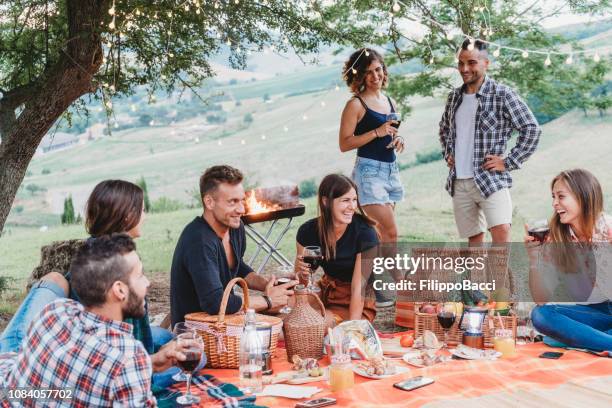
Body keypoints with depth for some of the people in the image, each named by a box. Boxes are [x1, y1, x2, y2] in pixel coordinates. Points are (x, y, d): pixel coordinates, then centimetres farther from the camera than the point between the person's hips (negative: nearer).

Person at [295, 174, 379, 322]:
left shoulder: (365, 233, -22)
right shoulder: (308, 231, -11)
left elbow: (359, 288, -21)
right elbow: (302, 283, 0)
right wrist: (301, 271, -23)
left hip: (358, 303, -4)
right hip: (326, 290, 4)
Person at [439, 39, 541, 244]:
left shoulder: (502, 94, -7)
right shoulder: (454, 96, 11)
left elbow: (531, 129, -8)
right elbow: (444, 128, 30)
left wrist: (508, 162, -10)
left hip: (491, 180, -5)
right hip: (459, 183, 5)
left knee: (501, 231, -21)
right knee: (474, 238, 11)